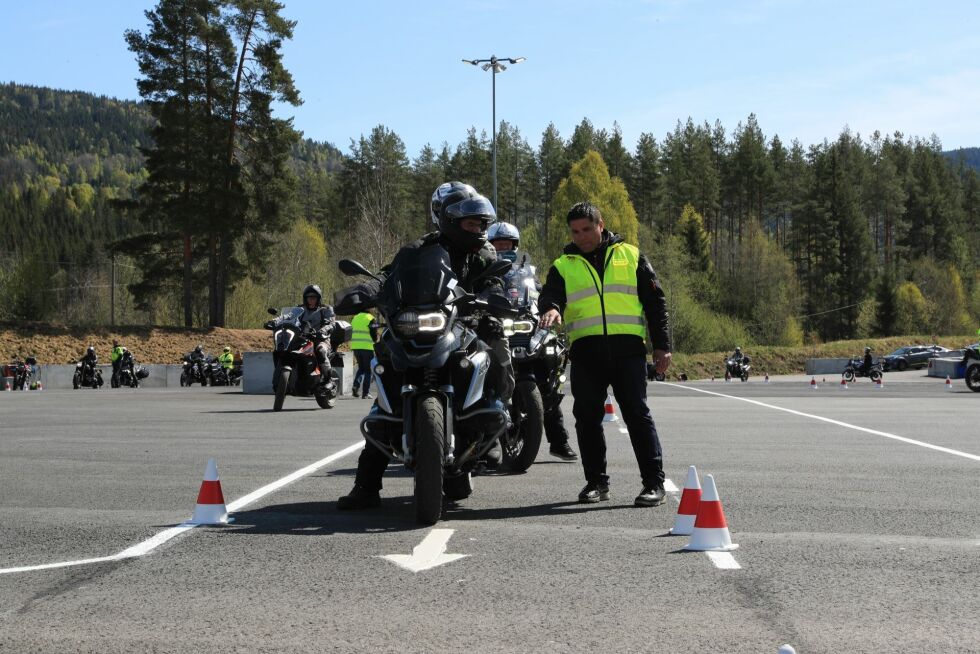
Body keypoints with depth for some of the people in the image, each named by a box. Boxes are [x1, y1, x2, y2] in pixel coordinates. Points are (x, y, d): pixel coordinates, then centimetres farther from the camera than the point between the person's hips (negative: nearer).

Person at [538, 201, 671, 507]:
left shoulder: (630, 255, 13)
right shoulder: (563, 266, 15)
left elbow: (655, 301, 12)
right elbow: (550, 295, 0)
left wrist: (661, 345, 5)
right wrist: (551, 309, -26)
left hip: (627, 347, -2)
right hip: (586, 350, 2)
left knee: (637, 413, -5)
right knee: (587, 418, 3)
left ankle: (654, 482, -4)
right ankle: (596, 481, 15)